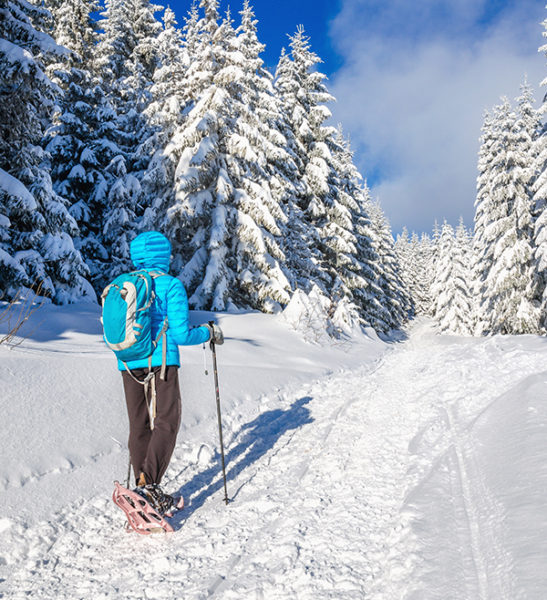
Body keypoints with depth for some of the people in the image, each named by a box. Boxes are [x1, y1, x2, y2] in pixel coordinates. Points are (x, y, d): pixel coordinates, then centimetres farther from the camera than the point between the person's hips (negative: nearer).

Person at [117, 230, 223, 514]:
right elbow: (181, 334, -10)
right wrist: (210, 333, 6)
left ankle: (142, 485, 16)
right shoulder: (171, 285, -6)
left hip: (129, 365, 6)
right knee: (166, 423, -2)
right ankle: (149, 485, -15)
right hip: (161, 363, -5)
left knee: (139, 426, 11)